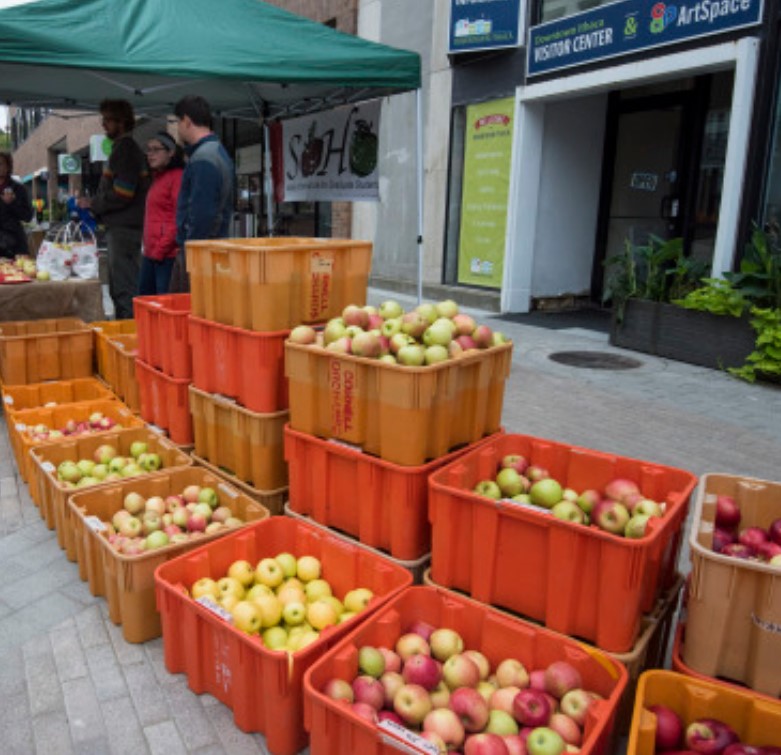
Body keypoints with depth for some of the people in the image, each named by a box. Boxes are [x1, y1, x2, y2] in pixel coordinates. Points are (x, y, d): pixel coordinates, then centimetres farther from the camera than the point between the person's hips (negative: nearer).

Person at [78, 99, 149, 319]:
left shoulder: (126, 149, -11)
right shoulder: (123, 148, 20)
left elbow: (121, 194, -20)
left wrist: (92, 204, -8)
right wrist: (95, 206, 14)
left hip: (123, 228, -10)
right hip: (120, 227, 10)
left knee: (124, 289, -8)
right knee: (119, 289, 14)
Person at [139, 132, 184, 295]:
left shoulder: (177, 176, -9)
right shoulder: (158, 177, 20)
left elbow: (179, 219, -17)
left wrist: (160, 250, -17)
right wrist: (147, 246, 16)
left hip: (166, 254, -10)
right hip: (151, 252, 10)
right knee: (144, 295, 13)